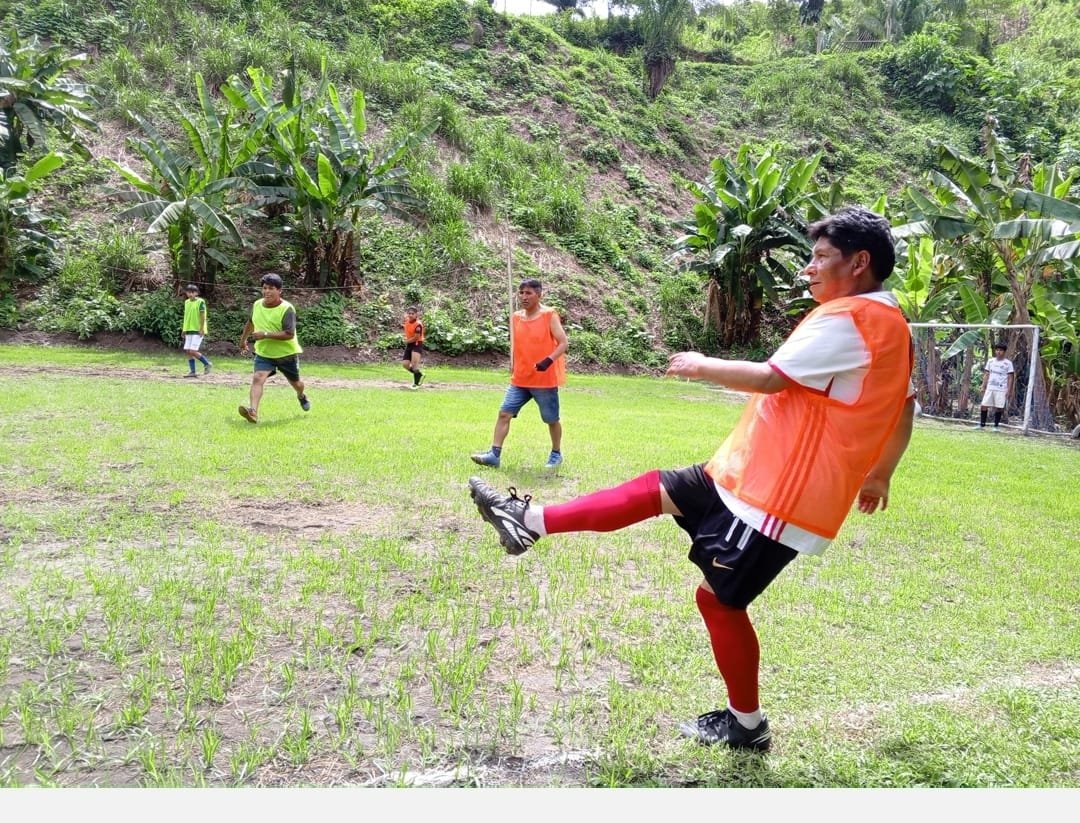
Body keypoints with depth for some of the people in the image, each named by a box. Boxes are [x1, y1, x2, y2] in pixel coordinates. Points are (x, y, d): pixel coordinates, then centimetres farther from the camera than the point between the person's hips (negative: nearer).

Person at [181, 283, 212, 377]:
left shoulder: (200, 302, -8)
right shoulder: (186, 302, 13)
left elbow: (203, 316, -11)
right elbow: (186, 317, 19)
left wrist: (202, 329, -16)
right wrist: (184, 329, 18)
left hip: (198, 331, -7)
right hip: (189, 330, 7)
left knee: (193, 351, -13)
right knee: (187, 351, 3)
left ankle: (207, 364, 6)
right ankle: (192, 371, 10)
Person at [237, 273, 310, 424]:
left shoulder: (287, 309, -20)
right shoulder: (257, 305, -1)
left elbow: (289, 334, -28)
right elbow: (251, 323, 20)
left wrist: (265, 335, -32)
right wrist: (243, 339, 31)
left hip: (287, 354, -3)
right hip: (264, 353, 3)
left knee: (295, 382, 19)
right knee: (257, 378, -23)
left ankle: (301, 396, 55)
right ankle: (253, 411, -37)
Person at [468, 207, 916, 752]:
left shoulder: (846, 318, -18)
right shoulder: (889, 324, 13)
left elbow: (770, 377, -20)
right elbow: (905, 409, 19)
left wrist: (702, 367, -5)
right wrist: (878, 476, 27)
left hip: (776, 495, -10)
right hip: (757, 476, 10)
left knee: (719, 598, 3)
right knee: (657, 490, 9)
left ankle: (747, 725, 22)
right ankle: (531, 522, 13)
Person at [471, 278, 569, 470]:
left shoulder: (549, 315, -9)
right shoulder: (515, 317, 7)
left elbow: (563, 343, -12)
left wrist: (549, 360, -27)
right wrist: (512, 367, 13)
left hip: (545, 380, -5)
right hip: (519, 379, 5)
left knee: (551, 419, 8)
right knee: (504, 413, -3)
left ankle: (556, 454, 27)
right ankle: (495, 454, -1)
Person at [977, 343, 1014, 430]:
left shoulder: (1008, 363, -1)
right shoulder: (990, 361, 10)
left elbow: (1010, 378, -2)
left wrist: (1009, 390, -8)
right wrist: (983, 386, 8)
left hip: (1001, 389, -3)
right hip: (990, 388, 3)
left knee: (998, 407, -2)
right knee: (984, 406, -3)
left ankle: (996, 426, 9)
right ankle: (982, 425, 5)